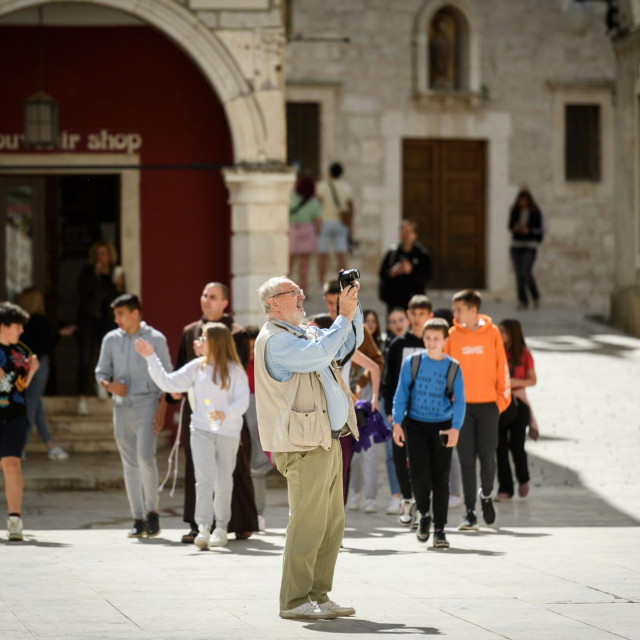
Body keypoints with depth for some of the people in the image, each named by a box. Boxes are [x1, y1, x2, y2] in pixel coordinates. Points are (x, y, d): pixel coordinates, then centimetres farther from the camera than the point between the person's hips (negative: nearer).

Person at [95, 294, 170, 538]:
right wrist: (109, 385, -9)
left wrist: (162, 409, -8)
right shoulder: (111, 339, 9)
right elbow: (101, 372, 14)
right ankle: (138, 519, 6)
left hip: (147, 403, -4)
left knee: (145, 458, -17)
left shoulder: (155, 339, -1)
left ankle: (152, 511, -2)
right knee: (130, 464, 3)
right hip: (122, 406, 4)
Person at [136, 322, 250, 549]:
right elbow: (168, 383, 8)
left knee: (223, 481, 7)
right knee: (204, 479, -12)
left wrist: (226, 414, -27)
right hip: (201, 430, 1)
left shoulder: (234, 370, -2)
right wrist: (151, 358, 3)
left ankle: (221, 528, 20)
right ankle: (203, 529, -19)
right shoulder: (196, 367, 8)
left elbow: (242, 401, -8)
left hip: (228, 432, -1)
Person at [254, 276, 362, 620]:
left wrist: (353, 306, 11)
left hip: (328, 441, 10)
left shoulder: (306, 332, 20)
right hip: (304, 445, -10)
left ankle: (319, 596, 16)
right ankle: (294, 601, -6)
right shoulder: (274, 339, -11)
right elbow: (317, 354, -26)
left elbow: (348, 343, 26)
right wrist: (344, 316, -20)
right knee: (308, 525, -10)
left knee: (332, 525, 10)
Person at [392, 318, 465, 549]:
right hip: (416, 424, 0)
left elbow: (459, 401, -1)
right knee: (419, 473, -12)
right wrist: (397, 423, -5)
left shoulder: (453, 367, 1)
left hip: (442, 427, 0)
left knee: (441, 478, 0)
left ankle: (439, 530, 8)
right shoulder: (412, 363, 1)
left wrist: (455, 428, -16)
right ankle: (423, 514, 16)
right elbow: (401, 394, 5)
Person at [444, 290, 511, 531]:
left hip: (488, 404, 0)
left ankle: (486, 495, 30)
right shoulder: (452, 335, 1)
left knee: (488, 457, 1)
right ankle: (470, 513, 1)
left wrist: (503, 397, 0)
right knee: (467, 459, -1)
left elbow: (501, 366, 4)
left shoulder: (492, 333, 1)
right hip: (462, 405, 0)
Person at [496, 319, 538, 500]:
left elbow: (533, 380, 3)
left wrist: (517, 382, -15)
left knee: (516, 445, -6)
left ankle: (523, 479, 22)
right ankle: (505, 488, 7)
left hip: (517, 403, -2)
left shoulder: (524, 354, -1)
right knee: (501, 447, -1)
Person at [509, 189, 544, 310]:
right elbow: (510, 226, 10)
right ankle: (523, 301, 4)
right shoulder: (515, 211, 5)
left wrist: (529, 230, -21)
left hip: (530, 245, -4)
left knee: (526, 271, -16)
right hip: (516, 245, 4)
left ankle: (535, 296, 5)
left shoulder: (536, 212, -3)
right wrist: (515, 228, -13)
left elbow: (540, 230, -2)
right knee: (519, 273, 0)